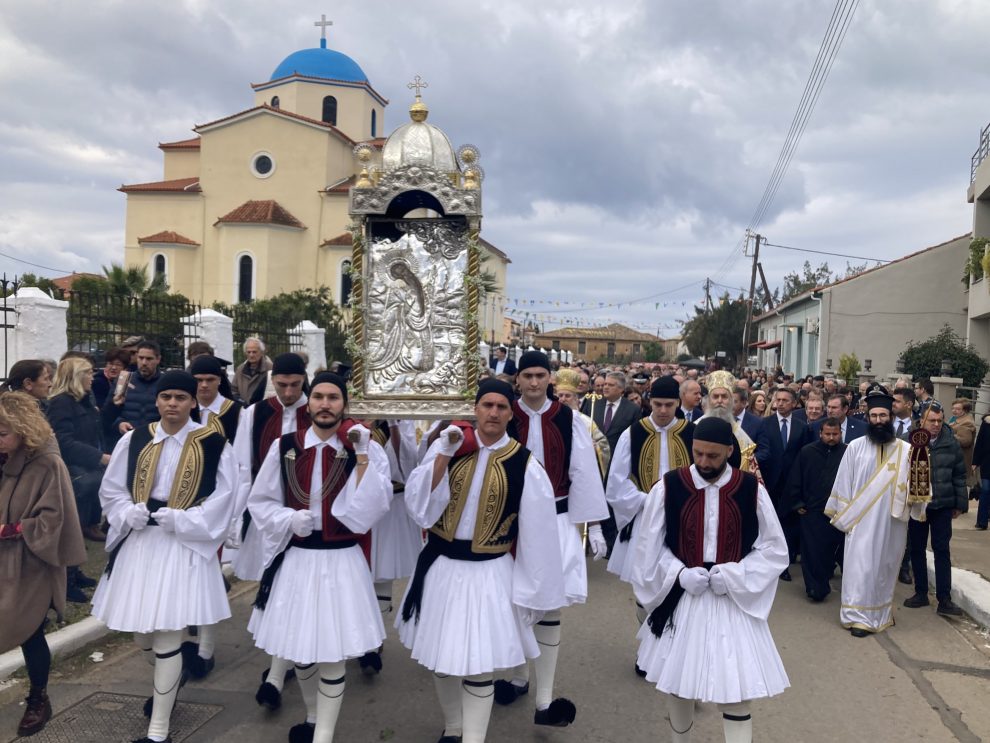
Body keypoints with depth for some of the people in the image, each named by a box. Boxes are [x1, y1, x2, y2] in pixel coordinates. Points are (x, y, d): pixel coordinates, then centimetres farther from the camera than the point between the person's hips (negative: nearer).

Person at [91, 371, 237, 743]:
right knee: (140, 631, 16)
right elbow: (111, 490, 8)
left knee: (166, 638, -3)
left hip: (184, 546, -4)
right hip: (138, 542, 4)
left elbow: (221, 500, -8)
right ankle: (170, 679, 48)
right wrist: (131, 514, -11)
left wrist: (177, 520, -17)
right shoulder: (134, 440, 2)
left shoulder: (214, 445, -8)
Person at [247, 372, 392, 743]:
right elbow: (259, 502, 5)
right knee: (299, 648, 18)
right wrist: (289, 519, -13)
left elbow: (376, 505, -16)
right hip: (295, 559, 3)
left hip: (341, 562, -2)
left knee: (332, 654, 2)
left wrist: (361, 455, -21)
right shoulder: (284, 447, -2)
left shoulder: (366, 449, -5)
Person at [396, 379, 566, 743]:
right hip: (441, 566, 3)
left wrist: (531, 590, -2)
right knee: (441, 657, 17)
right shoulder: (448, 444, -3)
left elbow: (537, 533, -4)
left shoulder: (524, 464, -9)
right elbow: (418, 501, -12)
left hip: (489, 573, -3)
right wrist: (444, 454, -22)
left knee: (479, 665, 0)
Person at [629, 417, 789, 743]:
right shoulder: (667, 487, -7)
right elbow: (648, 547, 1)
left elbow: (775, 549, 1)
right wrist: (680, 574, -15)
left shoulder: (752, 490, -6)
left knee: (736, 692, 1)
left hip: (734, 603, -1)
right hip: (680, 600, 1)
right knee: (677, 683, 17)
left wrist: (734, 575, -13)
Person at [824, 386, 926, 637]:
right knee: (860, 567, -2)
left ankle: (882, 612, 28)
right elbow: (843, 482, 1)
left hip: (892, 521, 2)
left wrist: (914, 495, -17)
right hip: (861, 520, -1)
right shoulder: (855, 447, -2)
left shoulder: (906, 450, -1)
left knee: (885, 566, 12)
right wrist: (841, 515, 2)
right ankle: (858, 616, 6)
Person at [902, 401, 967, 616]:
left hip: (942, 506, 0)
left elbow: (959, 476, 5)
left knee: (942, 550, 2)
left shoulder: (951, 444, -2)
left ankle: (944, 599, 7)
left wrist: (960, 504, 5)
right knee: (917, 550, 9)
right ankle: (921, 593, 21)